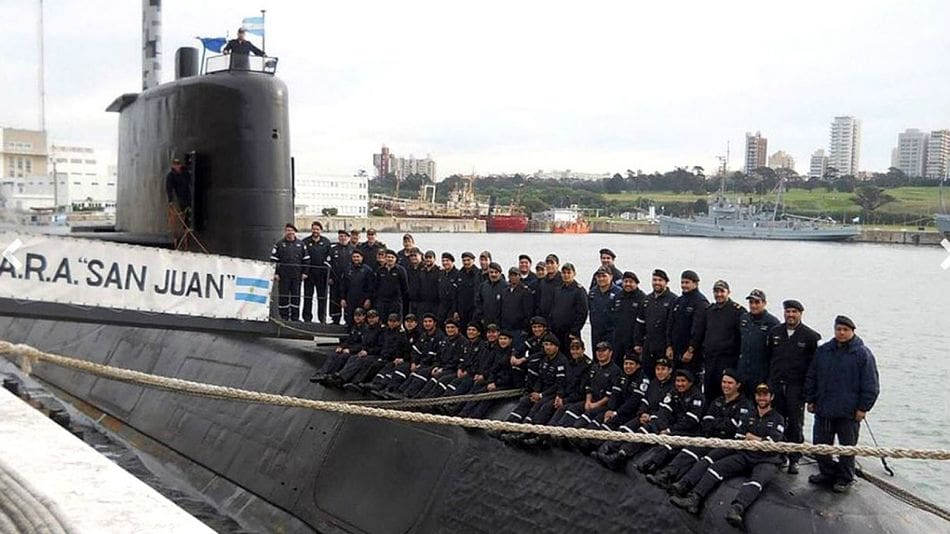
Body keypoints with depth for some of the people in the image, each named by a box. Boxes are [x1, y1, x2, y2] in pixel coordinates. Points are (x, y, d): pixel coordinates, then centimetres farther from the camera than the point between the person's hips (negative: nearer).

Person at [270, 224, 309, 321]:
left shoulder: (300, 244, 9)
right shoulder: (279, 244, 4)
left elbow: (306, 259, 11)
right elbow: (274, 260, 2)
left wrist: (304, 272, 4)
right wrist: (275, 273, -5)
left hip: (297, 276, 2)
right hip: (283, 276, -2)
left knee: (296, 296, 5)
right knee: (283, 296, 0)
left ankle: (295, 317, 12)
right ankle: (284, 317, 7)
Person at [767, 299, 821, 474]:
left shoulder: (810, 336, -3)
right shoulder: (775, 333, 9)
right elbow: (768, 357, 15)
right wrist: (768, 379, 12)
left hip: (796, 387, -3)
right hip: (775, 385, 4)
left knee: (795, 424, 1)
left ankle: (794, 460, 10)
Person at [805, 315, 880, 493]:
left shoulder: (863, 354, -6)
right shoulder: (823, 351, 5)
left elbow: (870, 385, -7)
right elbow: (811, 377, 13)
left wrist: (863, 408, -9)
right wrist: (810, 400, 10)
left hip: (849, 412, -4)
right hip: (823, 409, 4)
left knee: (847, 446, 8)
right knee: (820, 444, 9)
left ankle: (845, 478, 22)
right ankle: (827, 473, 26)